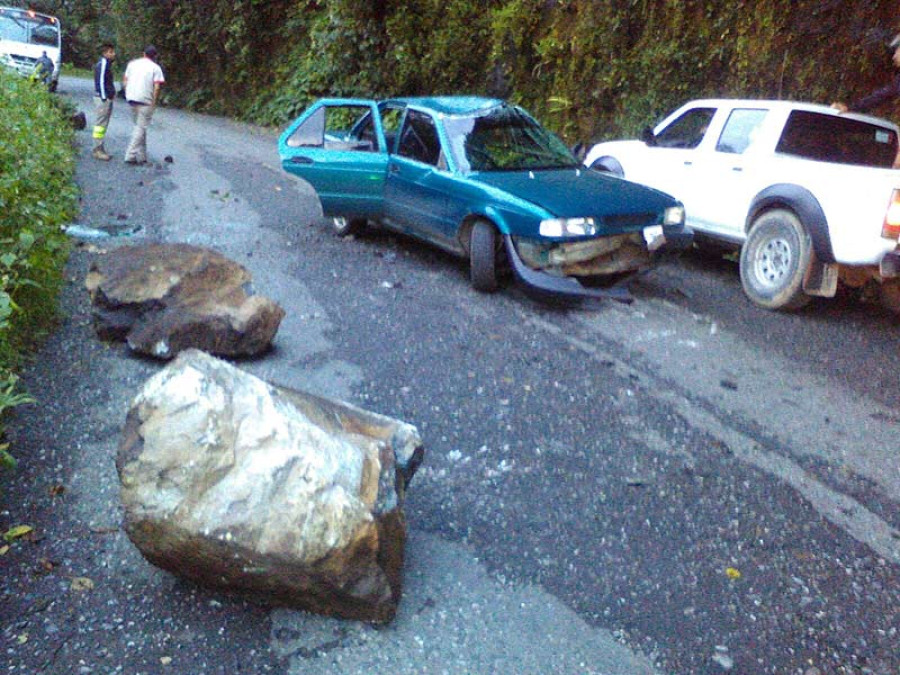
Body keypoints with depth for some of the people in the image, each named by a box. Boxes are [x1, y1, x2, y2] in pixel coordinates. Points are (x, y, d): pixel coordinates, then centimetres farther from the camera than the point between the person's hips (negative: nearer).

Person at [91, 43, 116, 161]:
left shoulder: (107, 64, 18)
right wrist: (104, 98, -19)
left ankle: (99, 149, 19)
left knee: (103, 125, 13)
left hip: (107, 98, 10)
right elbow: (100, 81, -18)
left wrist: (112, 93, 12)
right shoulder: (102, 64, -12)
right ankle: (98, 150, -6)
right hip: (102, 98, -10)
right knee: (100, 124, -8)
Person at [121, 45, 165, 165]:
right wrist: (154, 102, -5)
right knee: (141, 128, -2)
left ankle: (142, 156, 17)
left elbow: (124, 81, 12)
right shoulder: (155, 68, -3)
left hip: (131, 99, 5)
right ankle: (130, 155, -7)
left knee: (138, 126, 16)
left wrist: (128, 93, 19)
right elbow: (157, 87, -12)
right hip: (145, 101, -5)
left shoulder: (132, 63, 12)